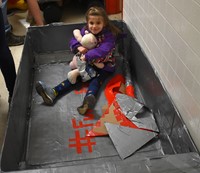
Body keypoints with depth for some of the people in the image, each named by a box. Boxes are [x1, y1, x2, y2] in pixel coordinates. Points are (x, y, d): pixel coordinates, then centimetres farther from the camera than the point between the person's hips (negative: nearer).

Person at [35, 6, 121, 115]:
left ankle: (88, 100, -59)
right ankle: (53, 93, -27)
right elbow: (73, 41, 4)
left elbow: (102, 50, -34)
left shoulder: (109, 35, -20)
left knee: (96, 80, -30)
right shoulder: (85, 30, -2)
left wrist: (86, 57, -37)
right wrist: (78, 47, -19)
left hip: (104, 66, -5)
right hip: (88, 63, 5)